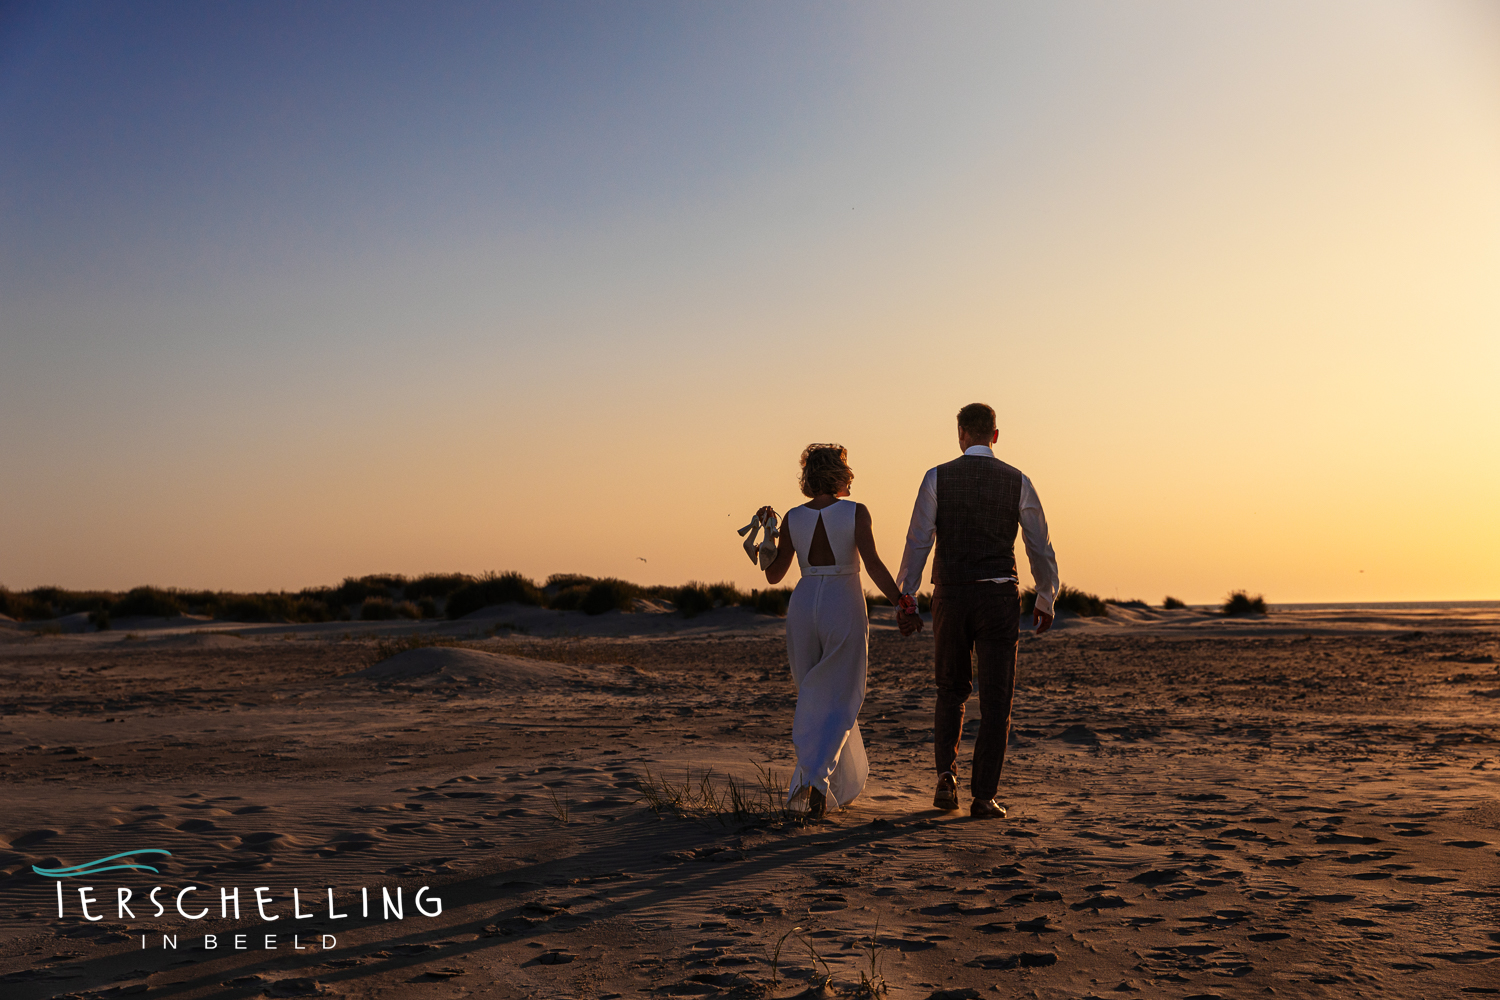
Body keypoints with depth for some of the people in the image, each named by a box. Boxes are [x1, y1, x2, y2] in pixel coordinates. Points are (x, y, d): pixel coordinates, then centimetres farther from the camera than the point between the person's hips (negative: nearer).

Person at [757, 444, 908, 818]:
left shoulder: (793, 517, 1)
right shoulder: (855, 512, -8)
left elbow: (773, 575, 5)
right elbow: (874, 565, -17)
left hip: (803, 607, 4)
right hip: (844, 610, -3)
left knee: (813, 700, 18)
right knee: (838, 705, 3)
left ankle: (841, 786, 25)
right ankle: (816, 779, -18)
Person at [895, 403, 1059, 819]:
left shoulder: (937, 478, -1)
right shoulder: (1017, 482, 1)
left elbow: (917, 543, -5)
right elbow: (1041, 547, 5)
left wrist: (905, 600, 0)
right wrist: (1046, 602, 17)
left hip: (950, 598, 1)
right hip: (999, 598, 0)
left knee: (951, 693, 19)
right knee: (995, 701, 5)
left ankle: (946, 775, 5)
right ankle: (984, 797, 1)